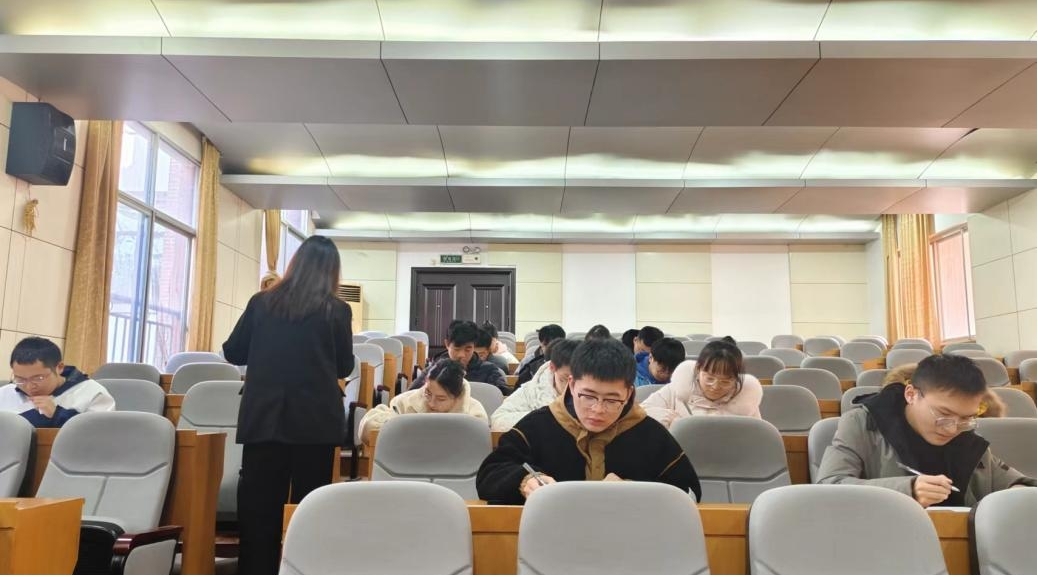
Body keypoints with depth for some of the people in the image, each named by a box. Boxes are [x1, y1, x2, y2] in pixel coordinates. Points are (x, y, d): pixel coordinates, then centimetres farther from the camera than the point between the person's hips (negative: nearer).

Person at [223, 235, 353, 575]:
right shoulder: (337, 310, -3)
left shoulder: (262, 302, 3)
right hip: (315, 420, -1)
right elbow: (344, 368, 6)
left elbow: (232, 353, 10)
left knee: (258, 505, 9)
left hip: (263, 417, 2)